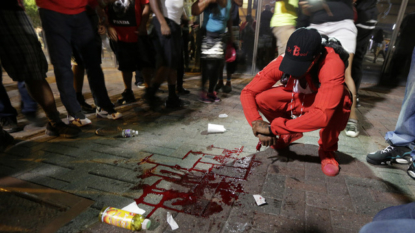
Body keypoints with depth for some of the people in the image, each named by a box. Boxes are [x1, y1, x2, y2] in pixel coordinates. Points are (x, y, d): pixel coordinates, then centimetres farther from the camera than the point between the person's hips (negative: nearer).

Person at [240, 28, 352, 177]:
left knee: (341, 101, -38)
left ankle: (327, 150, -6)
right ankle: (290, 133, 8)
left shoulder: (332, 65, -37)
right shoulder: (282, 61, -26)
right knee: (260, 98, -23)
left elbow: (322, 115, -46)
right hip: (295, 99, 3)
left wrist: (273, 128, -43)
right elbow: (248, 92, -23)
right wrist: (257, 124, -39)